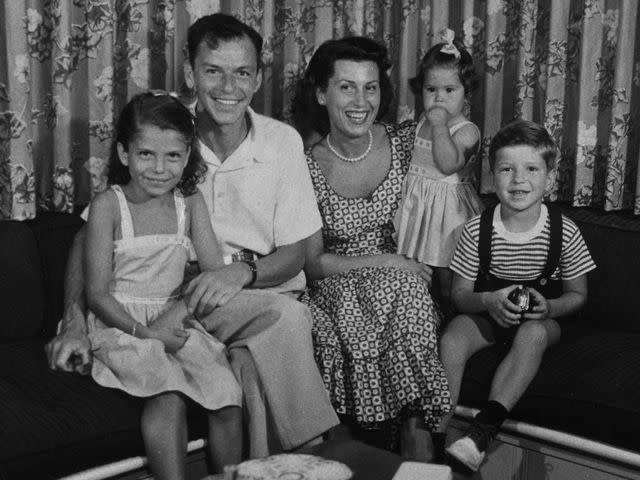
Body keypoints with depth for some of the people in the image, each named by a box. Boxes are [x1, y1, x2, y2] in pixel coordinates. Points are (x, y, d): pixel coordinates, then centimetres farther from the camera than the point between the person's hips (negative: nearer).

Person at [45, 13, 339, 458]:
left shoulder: (283, 142, 0)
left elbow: (294, 254, 0)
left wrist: (242, 273, -21)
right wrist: (76, 320, -16)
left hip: (263, 294, 1)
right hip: (181, 296, -1)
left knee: (254, 364, -33)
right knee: (286, 316, -31)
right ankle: (310, 451, -16)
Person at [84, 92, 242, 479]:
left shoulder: (190, 201, 4)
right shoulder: (108, 205, -7)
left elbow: (214, 272, 0)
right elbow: (97, 293, -8)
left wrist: (176, 313, -17)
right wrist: (143, 331, -21)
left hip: (174, 319, 4)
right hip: (120, 322, -4)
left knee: (229, 392, -16)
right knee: (169, 397, -29)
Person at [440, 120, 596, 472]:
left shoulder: (564, 232, -9)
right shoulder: (477, 230, -9)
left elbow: (577, 295, 1)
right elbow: (459, 292, -2)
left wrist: (549, 308, -21)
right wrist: (489, 301, -24)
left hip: (541, 320, -1)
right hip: (488, 314, 1)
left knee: (532, 334, -35)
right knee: (454, 334, -29)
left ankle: (481, 433, -40)